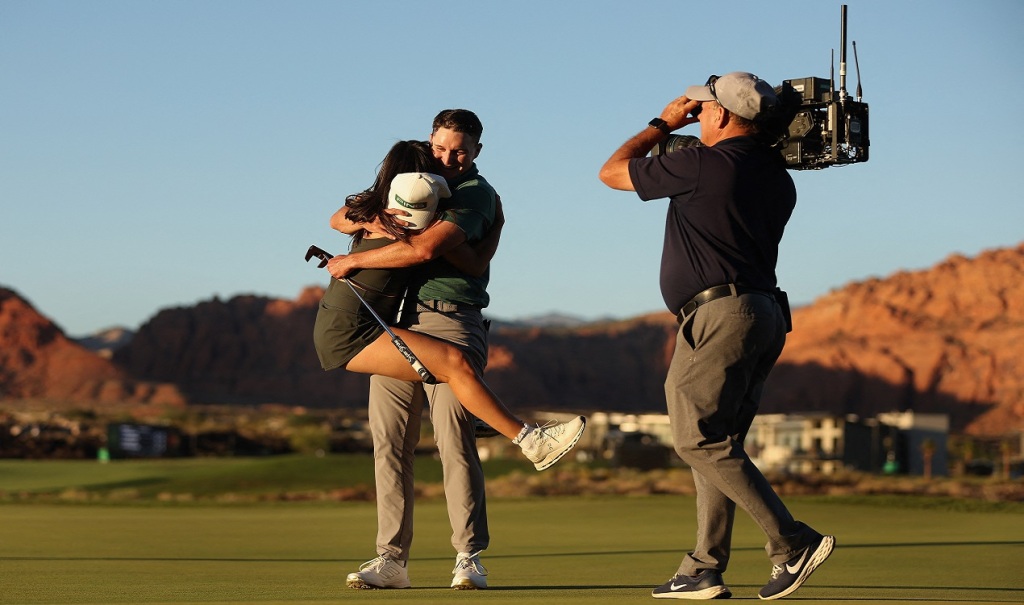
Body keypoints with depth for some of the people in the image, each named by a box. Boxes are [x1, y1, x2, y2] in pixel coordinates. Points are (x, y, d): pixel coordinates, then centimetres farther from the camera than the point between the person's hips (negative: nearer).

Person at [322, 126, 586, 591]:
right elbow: (339, 218, 22)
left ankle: (469, 558, -10)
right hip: (391, 325, 6)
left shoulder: (476, 195, 1)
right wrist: (366, 220, -3)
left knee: (454, 439, -14)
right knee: (389, 442, -2)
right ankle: (391, 559, 0)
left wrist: (353, 261, -6)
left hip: (448, 320, -6)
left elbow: (425, 248, -15)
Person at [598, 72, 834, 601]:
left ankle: (793, 542, -14)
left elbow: (612, 171, 2)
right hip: (766, 313, 9)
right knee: (718, 444, 12)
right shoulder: (778, 178, 12)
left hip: (719, 314, -9)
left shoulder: (701, 166, -11)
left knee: (699, 441, -7)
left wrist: (664, 123, 15)